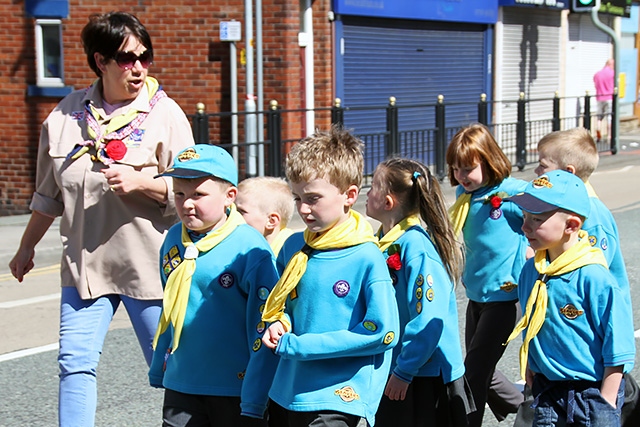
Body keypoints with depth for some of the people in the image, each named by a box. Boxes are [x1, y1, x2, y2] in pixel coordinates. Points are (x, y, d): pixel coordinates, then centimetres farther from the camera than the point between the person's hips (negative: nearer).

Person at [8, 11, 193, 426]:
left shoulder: (165, 114, -5)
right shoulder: (67, 115, 5)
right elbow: (49, 194, 18)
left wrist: (140, 182, -21)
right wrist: (27, 247, 25)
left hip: (149, 262, -3)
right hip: (85, 261, 3)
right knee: (76, 362, 0)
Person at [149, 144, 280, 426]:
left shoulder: (249, 250, -15)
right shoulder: (174, 240, 4)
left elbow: (263, 328, -14)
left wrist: (254, 404, -14)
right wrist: (158, 369, 20)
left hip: (236, 388, -5)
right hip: (180, 385, 5)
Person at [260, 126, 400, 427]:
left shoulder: (367, 258, -13)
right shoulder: (293, 247, 5)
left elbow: (382, 332, -16)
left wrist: (295, 345, -15)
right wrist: (280, 323, -4)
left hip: (340, 396, -6)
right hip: (291, 389, 6)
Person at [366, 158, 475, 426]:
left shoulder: (416, 245, -22)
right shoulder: (385, 241, 6)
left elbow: (429, 320, -26)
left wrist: (405, 371, -21)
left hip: (427, 376, -8)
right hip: (393, 372, 9)